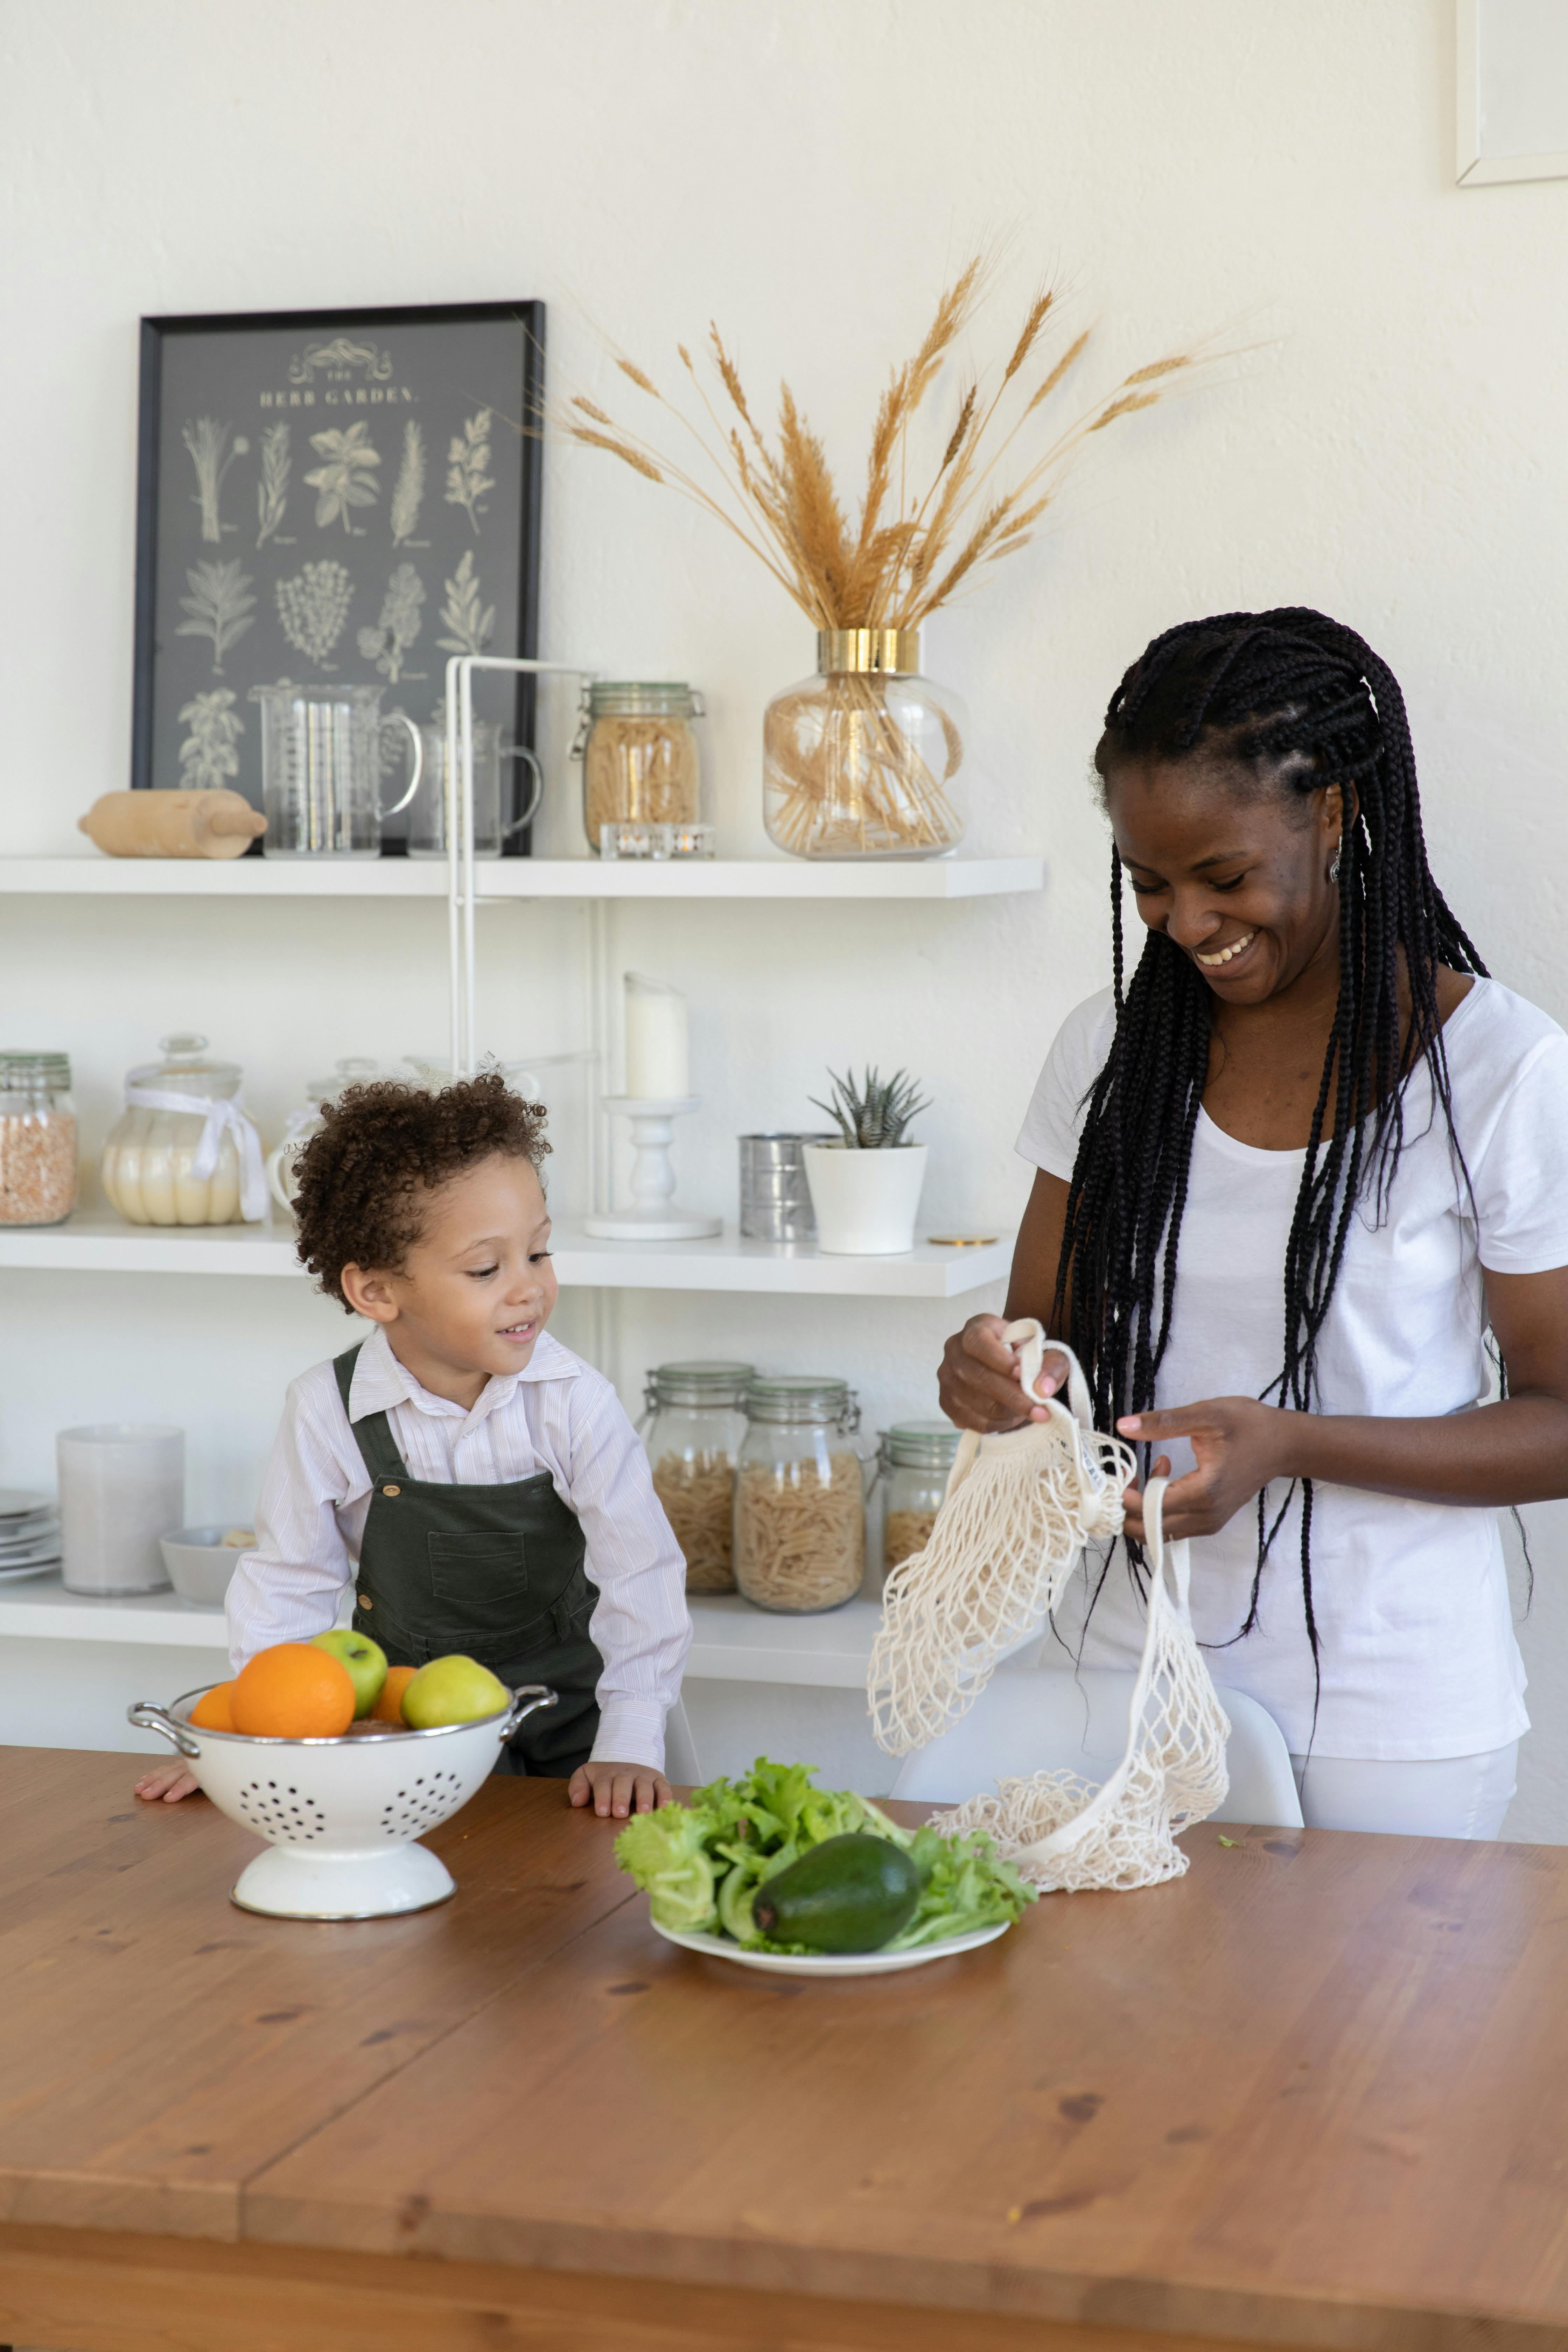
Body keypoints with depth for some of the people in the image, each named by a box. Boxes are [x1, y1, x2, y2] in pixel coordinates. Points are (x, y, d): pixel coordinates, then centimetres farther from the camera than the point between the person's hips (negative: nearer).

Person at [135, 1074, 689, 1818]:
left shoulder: (575, 1401, -16)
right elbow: (288, 1584, -1)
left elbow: (638, 1573, -12)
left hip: (566, 1715, 0)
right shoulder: (328, 1412, -14)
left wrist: (630, 1747, -17)